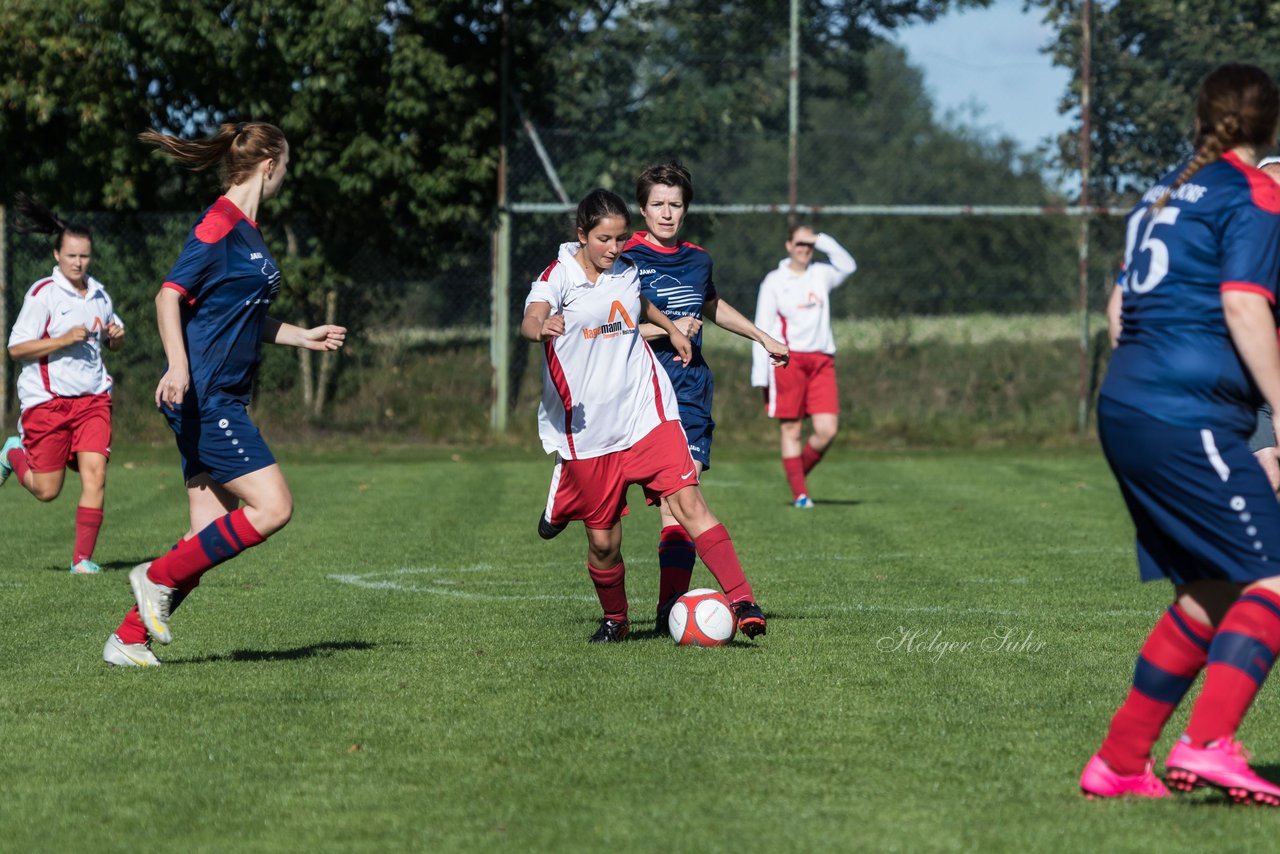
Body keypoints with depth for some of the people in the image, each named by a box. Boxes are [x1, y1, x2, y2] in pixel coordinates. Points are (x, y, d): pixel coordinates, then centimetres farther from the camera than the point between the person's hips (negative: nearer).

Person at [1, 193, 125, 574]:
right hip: (47, 398, -4)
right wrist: (64, 339, -22)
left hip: (92, 397, 4)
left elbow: (113, 341, 26)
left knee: (95, 473, -12)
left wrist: (116, 335, 2)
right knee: (47, 490, 3)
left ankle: (82, 558, -6)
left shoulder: (98, 293, 9)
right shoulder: (43, 293, -8)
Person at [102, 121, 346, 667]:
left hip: (223, 402, 10)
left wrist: (303, 336, 33)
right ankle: (159, 576, -5)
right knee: (272, 507, -14)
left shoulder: (246, 231, 18)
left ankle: (129, 641, 7)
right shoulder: (220, 225, -11)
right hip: (203, 397, -10)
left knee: (210, 541, 4)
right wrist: (178, 365, -32)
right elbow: (170, 296, -20)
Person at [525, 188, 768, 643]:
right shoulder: (559, 276, -8)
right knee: (603, 540, 4)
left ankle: (742, 602, -19)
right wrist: (542, 328, -51)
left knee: (688, 503, -15)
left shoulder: (627, 269, 8)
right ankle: (614, 619, 31)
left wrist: (672, 329, 38)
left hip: (645, 412, 3)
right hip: (586, 429, -3)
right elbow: (530, 320, -30)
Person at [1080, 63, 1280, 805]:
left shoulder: (1166, 193, 21)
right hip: (1186, 414, -9)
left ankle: (1119, 762, 12)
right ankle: (1208, 745, -25)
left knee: (1211, 592, 13)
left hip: (1128, 407, 9)